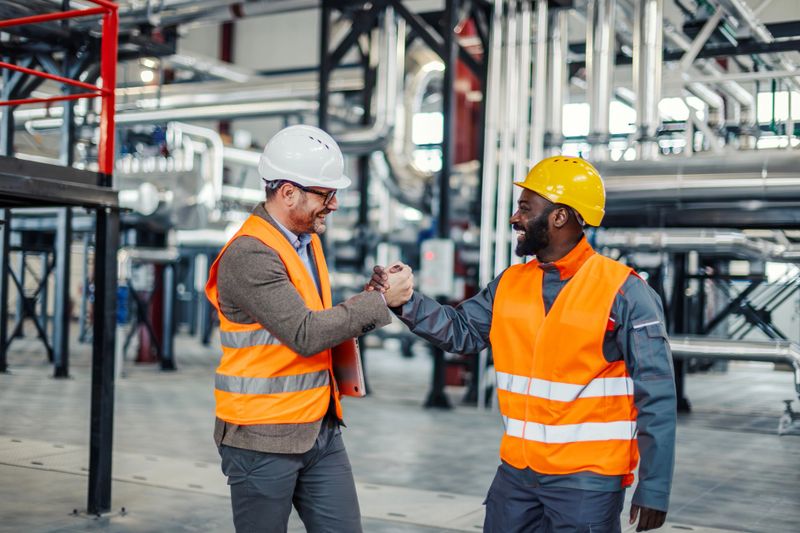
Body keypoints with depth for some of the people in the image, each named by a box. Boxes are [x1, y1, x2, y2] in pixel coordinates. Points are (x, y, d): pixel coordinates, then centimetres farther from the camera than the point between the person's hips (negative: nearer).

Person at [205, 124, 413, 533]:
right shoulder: (249, 254, -19)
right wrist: (380, 301, -17)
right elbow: (305, 334, -23)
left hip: (321, 431, 8)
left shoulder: (308, 239, 9)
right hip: (263, 439, -7)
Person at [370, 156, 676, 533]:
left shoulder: (622, 292, -13)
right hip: (516, 471, 5)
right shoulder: (509, 285, 5)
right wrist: (404, 302, -6)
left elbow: (656, 396, -13)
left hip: (588, 479, -5)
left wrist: (654, 488, -14)